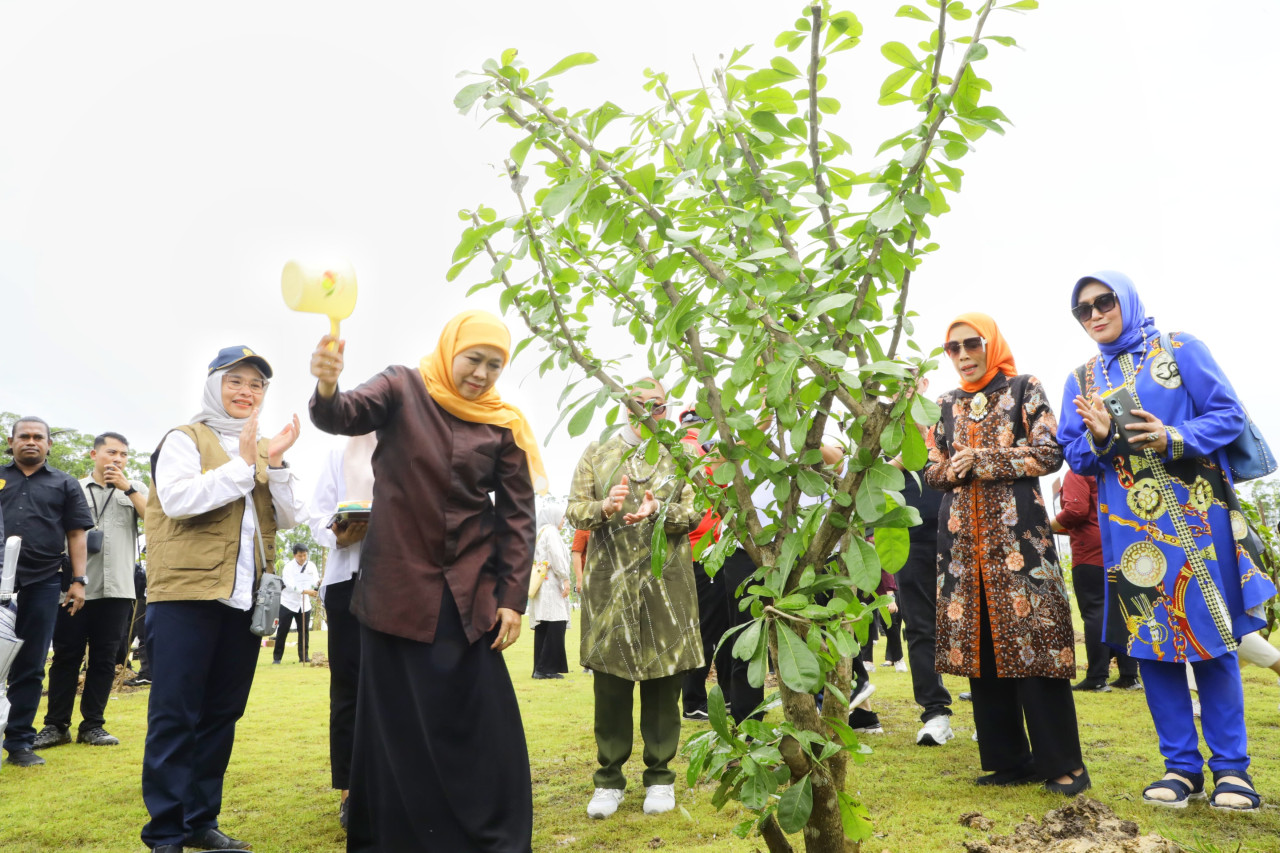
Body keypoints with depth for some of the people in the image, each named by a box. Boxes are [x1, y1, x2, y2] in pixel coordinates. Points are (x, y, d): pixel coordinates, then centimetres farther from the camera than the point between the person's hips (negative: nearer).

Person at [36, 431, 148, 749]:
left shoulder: (135, 489, 10)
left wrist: (128, 488, -10)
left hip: (116, 589, 1)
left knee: (104, 659, 5)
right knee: (66, 657, 3)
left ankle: (92, 724, 14)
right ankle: (56, 725, 13)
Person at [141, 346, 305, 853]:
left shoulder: (265, 450, 17)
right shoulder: (184, 439, 1)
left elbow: (289, 518, 8)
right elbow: (177, 498, -16)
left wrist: (276, 463, -6)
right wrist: (242, 465, -18)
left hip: (244, 597, 6)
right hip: (186, 592, -5)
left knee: (222, 714, 11)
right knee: (175, 716, -1)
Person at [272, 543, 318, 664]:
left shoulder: (311, 565, 2)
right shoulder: (289, 566, -10)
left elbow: (315, 580, -7)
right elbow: (290, 584, -22)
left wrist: (318, 583, -32)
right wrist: (305, 591, -34)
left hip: (304, 604, 3)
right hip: (288, 603, -3)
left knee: (304, 631, 3)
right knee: (282, 630, 0)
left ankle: (304, 656, 11)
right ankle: (277, 657, 9)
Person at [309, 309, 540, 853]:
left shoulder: (503, 423, 2)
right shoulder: (403, 390, 0)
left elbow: (518, 515, 2)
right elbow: (345, 416, -18)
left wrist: (513, 597, -3)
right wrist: (327, 390, -41)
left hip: (467, 592, 1)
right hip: (397, 585, -1)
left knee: (477, 722, 2)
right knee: (396, 719, 7)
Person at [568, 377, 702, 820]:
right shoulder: (597, 454, 11)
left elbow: (693, 513, 3)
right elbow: (575, 510, 5)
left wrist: (658, 510, -17)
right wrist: (604, 507, -17)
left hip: (666, 584, 0)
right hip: (610, 583, 0)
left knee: (663, 682, 5)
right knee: (609, 683, 4)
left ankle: (660, 775, 20)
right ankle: (609, 778, 18)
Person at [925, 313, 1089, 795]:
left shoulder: (1023, 389, 5)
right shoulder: (947, 405, 16)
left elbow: (1049, 453, -5)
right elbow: (932, 469, 15)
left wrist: (982, 461, -11)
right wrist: (950, 469, -7)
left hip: (1016, 529, -4)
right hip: (963, 535, 4)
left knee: (1031, 640, -7)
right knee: (979, 644, 4)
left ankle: (1062, 763, 4)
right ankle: (1008, 760, 14)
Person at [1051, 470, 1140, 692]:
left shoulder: (1078, 473, -7)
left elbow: (1076, 510, -19)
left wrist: (1050, 526, -3)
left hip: (1091, 552, -7)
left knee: (1094, 613, -5)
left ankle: (1096, 679, -5)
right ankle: (1129, 676, 13)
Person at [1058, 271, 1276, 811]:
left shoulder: (1180, 349, 4)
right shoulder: (1082, 380, 11)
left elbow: (1228, 415, -2)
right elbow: (1073, 456, 8)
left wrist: (1173, 438, -19)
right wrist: (1099, 439, -13)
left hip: (1196, 519, -2)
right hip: (1131, 529, 3)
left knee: (1212, 634, 2)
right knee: (1149, 639, 5)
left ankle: (1230, 764, 15)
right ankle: (1181, 764, 16)